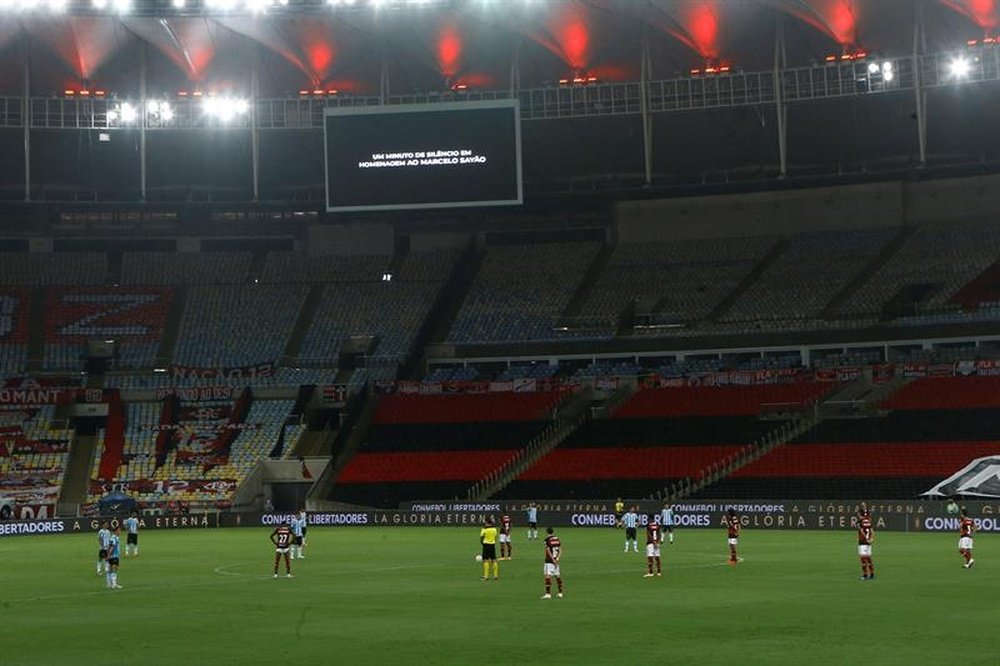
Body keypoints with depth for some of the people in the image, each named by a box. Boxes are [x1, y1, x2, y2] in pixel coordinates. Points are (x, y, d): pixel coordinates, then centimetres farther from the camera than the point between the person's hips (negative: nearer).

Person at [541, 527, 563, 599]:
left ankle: (548, 594, -15)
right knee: (558, 576, 13)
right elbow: (560, 550, 6)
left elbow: (548, 551, -15)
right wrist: (557, 559, -3)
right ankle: (560, 593, 18)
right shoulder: (557, 539, 9)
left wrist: (553, 560, -13)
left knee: (548, 576, -9)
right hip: (556, 561, 7)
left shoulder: (547, 540, -10)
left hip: (549, 561, -7)